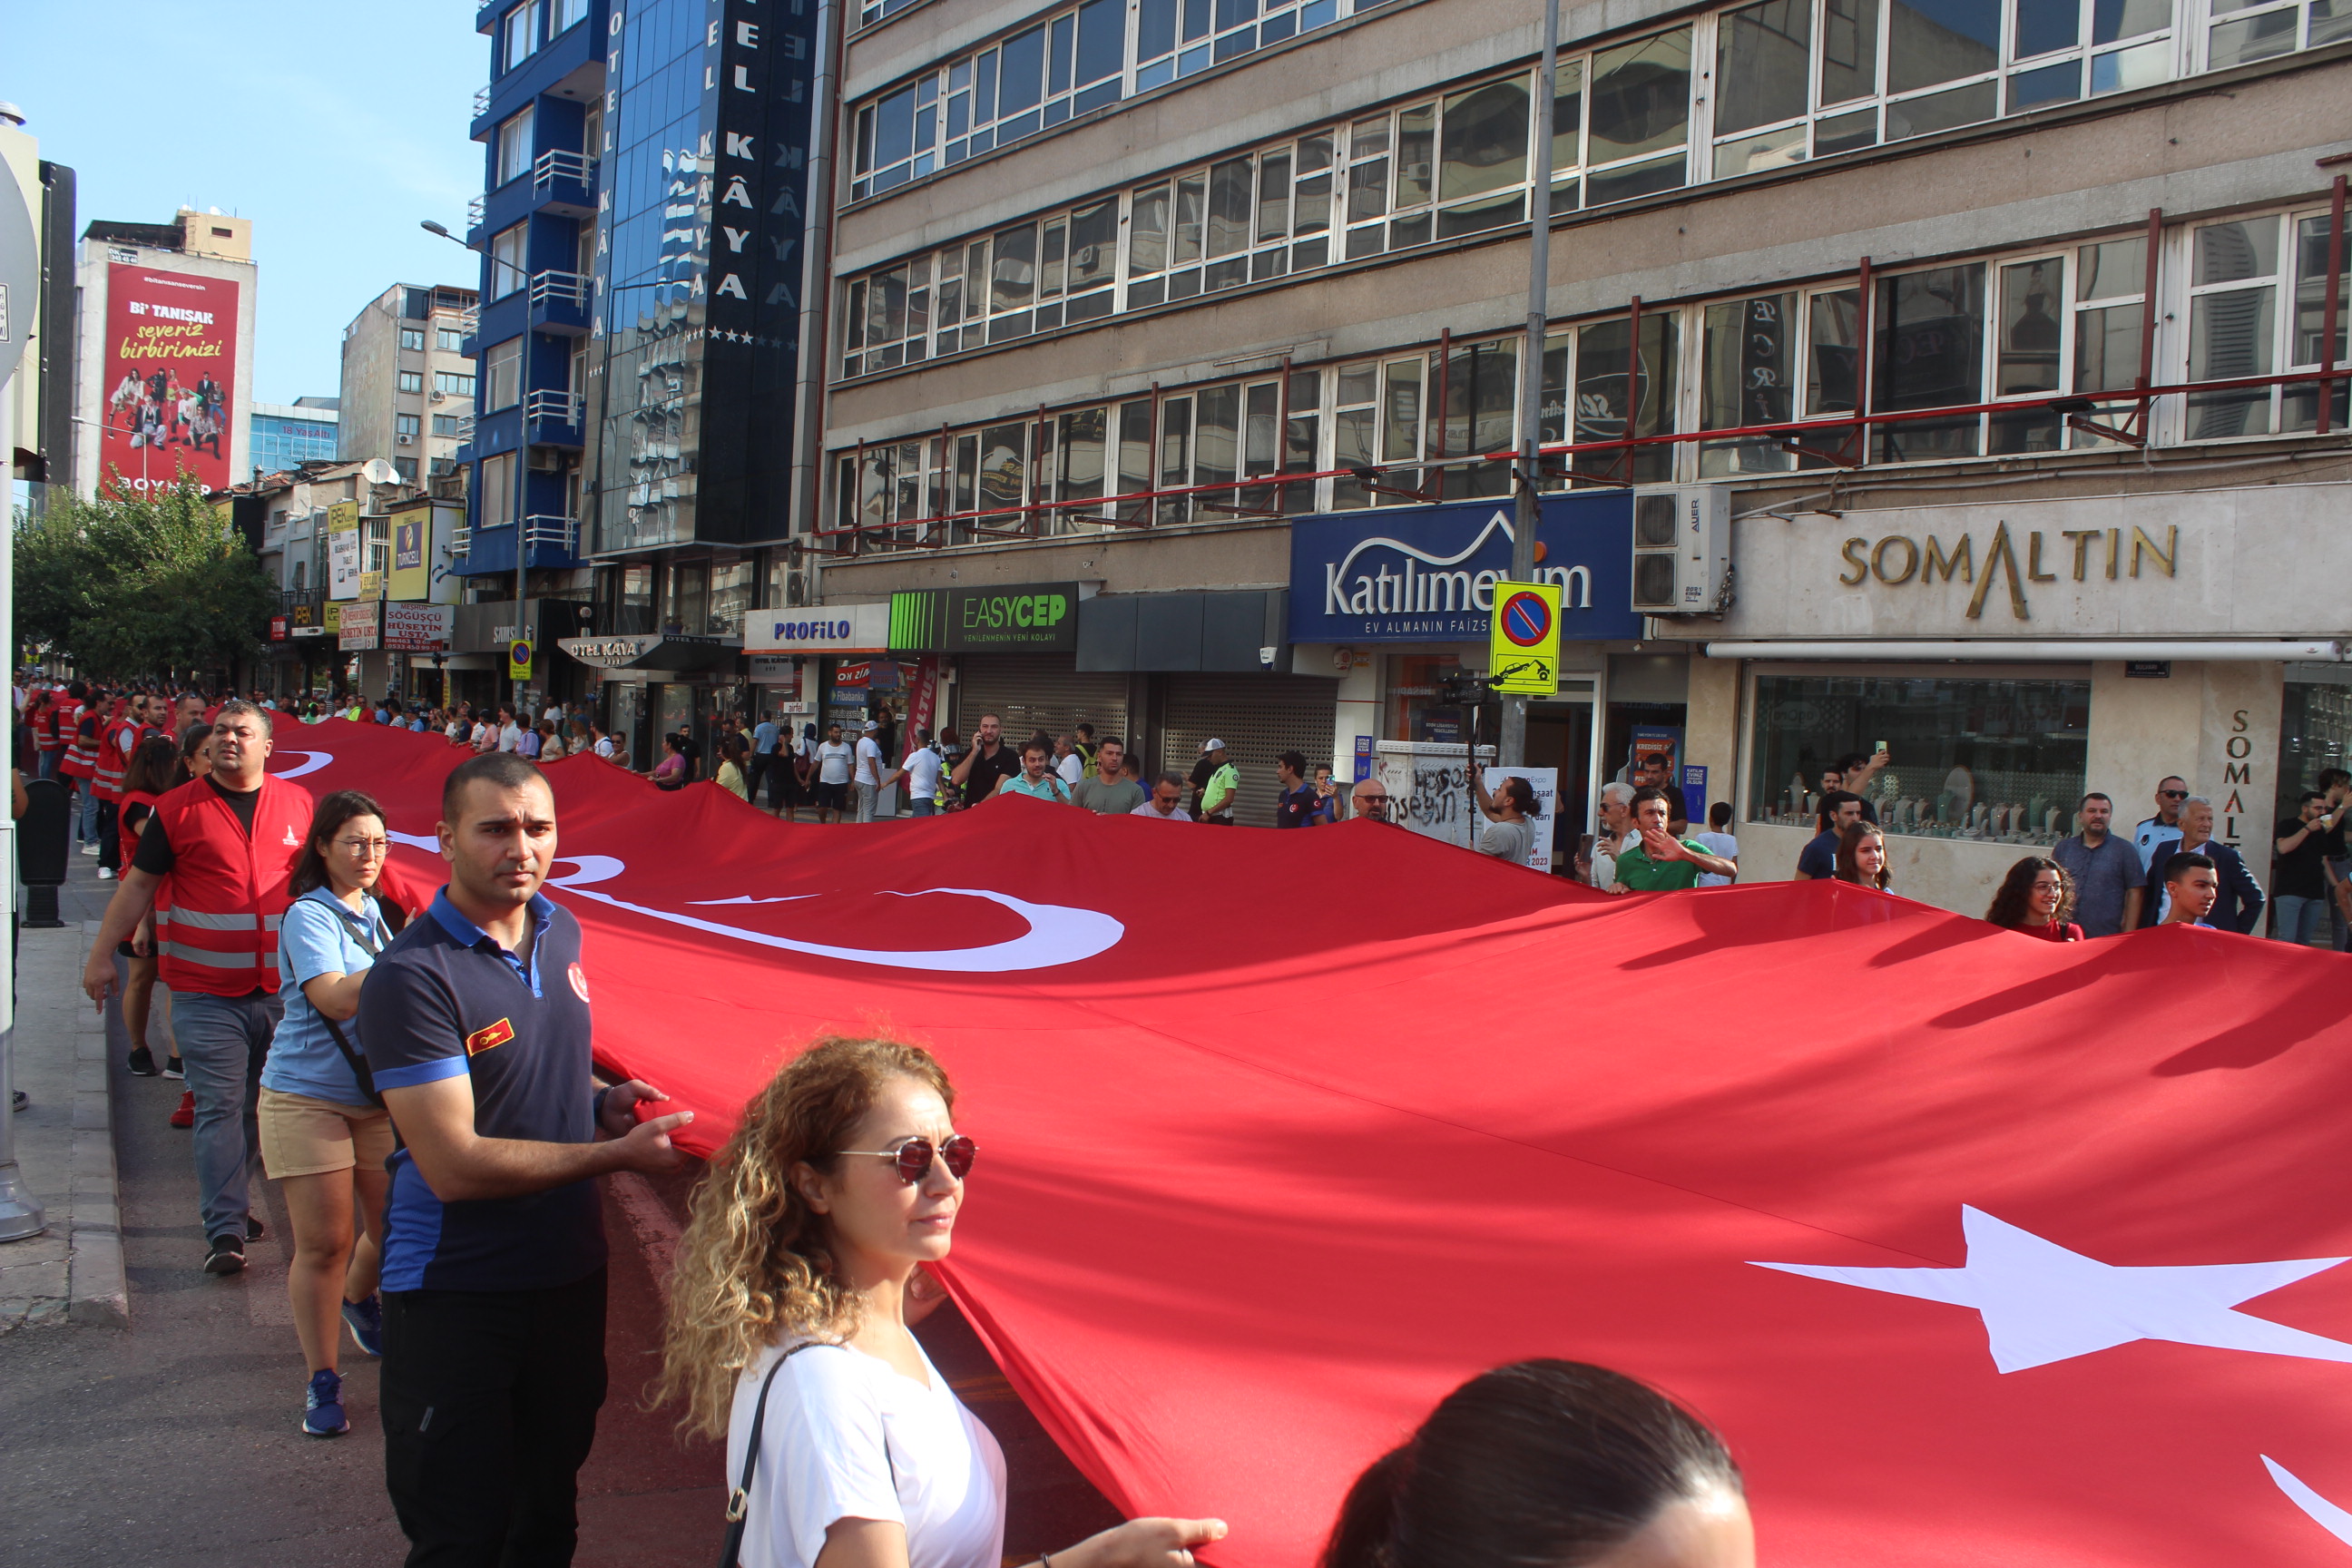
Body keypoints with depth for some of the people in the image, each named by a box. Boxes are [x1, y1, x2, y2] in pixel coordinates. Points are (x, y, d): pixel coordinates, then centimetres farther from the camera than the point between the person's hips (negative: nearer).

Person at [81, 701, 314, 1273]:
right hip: (206, 992, -3)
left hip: (282, 987, 3)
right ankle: (225, 1230, -6)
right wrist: (101, 954, 3)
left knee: (260, 1104, 13)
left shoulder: (297, 803, 6)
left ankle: (231, 1200, 29)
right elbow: (139, 884, 5)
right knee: (219, 1107, -6)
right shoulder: (178, 808, 0)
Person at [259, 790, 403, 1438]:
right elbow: (335, 998, -26)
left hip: (379, 1094, 6)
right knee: (324, 1244, -3)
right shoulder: (309, 916, -11)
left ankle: (359, 1300, 41)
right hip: (307, 1097, -6)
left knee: (396, 1226, 8)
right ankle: (322, 1381, 10)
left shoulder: (382, 915, 11)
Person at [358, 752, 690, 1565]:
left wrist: (601, 1101, -1)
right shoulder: (411, 975, -21)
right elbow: (454, 1165, -24)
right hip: (457, 1292, -6)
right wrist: (617, 1154, -21)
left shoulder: (560, 931, 2)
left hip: (570, 1274, 7)